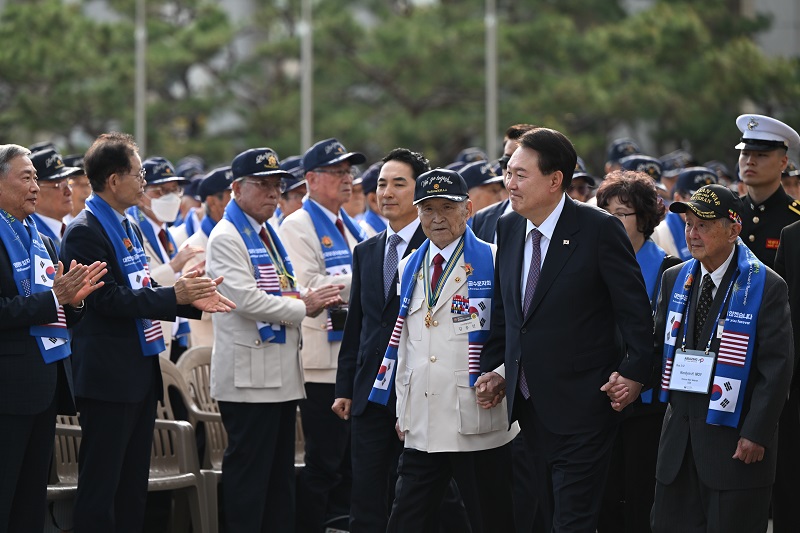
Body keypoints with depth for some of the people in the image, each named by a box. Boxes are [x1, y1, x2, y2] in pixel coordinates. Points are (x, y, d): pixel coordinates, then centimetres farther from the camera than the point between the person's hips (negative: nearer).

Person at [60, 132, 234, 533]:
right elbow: (108, 300, -21)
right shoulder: (85, 231, -13)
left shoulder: (128, 228, 16)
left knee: (134, 482, 11)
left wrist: (191, 300, 3)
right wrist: (173, 296, -22)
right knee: (100, 484, -6)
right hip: (107, 376, -9)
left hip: (140, 372, 10)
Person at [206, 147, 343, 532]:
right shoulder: (227, 237, -9)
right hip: (250, 376, -9)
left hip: (282, 375, 9)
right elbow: (247, 299, -20)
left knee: (281, 475, 11)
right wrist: (303, 306, -12)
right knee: (248, 472, -5)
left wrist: (312, 299, 4)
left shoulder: (267, 234, 19)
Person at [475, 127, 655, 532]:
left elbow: (634, 307, -10)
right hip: (529, 403, 7)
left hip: (581, 406, -7)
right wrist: (492, 367, 10)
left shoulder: (600, 229, -13)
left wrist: (635, 371, -14)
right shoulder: (508, 229, 7)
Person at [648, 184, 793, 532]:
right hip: (679, 436, 5)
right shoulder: (674, 279, 9)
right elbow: (660, 345, 16)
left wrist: (756, 434, -15)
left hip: (735, 442, -5)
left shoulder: (766, 287, -9)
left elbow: (777, 369, -11)